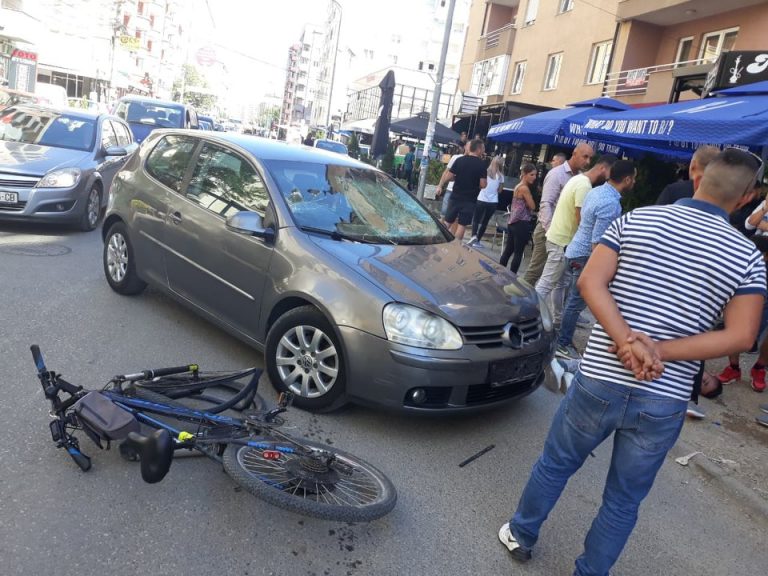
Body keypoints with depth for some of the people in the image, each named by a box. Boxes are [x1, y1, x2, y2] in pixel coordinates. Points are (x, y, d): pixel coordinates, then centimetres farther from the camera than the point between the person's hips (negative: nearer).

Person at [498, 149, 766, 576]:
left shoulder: (636, 220, -2)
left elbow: (591, 283, -11)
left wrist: (627, 342, -14)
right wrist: (658, 351, -11)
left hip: (599, 381, 1)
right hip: (664, 402, 0)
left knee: (555, 464, 23)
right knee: (624, 501, 19)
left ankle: (521, 535, 43)